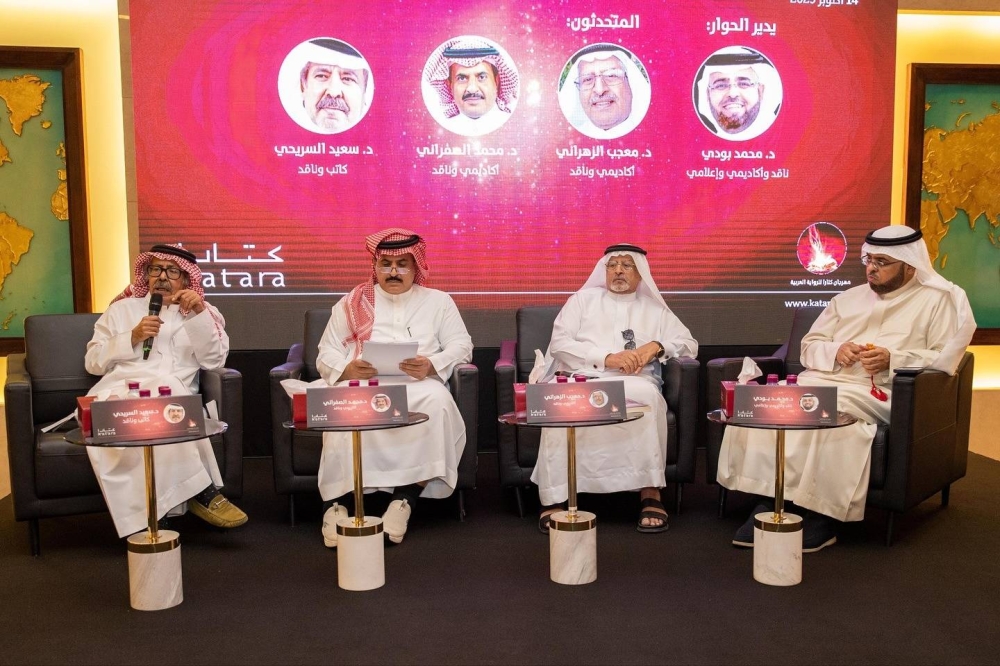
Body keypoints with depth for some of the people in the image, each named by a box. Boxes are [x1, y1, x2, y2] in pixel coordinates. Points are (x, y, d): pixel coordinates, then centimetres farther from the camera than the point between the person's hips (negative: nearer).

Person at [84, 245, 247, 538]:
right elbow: (93, 362, 15)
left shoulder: (201, 313, 22)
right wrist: (133, 337, 0)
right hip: (119, 391, 0)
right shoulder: (121, 309, 24)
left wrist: (199, 313, -5)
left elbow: (214, 360, 5)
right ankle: (201, 492, -32)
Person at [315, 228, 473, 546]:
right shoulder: (351, 303, 22)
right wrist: (348, 369, -10)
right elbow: (326, 355, 15)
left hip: (418, 385, 0)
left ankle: (406, 496, -31)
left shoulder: (437, 301, 20)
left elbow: (461, 346, 8)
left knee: (437, 401, -36)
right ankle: (339, 499, -30)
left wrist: (432, 365, -13)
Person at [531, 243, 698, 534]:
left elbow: (689, 344, 18)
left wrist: (656, 346, -4)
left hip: (633, 382, 1)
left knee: (648, 397, -36)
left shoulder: (655, 309, 25)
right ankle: (555, 497, -32)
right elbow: (559, 342, 6)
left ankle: (650, 491, -29)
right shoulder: (583, 299, 21)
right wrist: (607, 358, -8)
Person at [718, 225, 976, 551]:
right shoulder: (849, 297, 26)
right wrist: (835, 351, -2)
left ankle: (820, 513, -28)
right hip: (820, 381, 5)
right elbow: (809, 346, 20)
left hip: (876, 391, -5)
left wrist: (893, 359, -14)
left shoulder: (938, 300, 12)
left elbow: (946, 358, 0)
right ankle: (767, 502, -25)